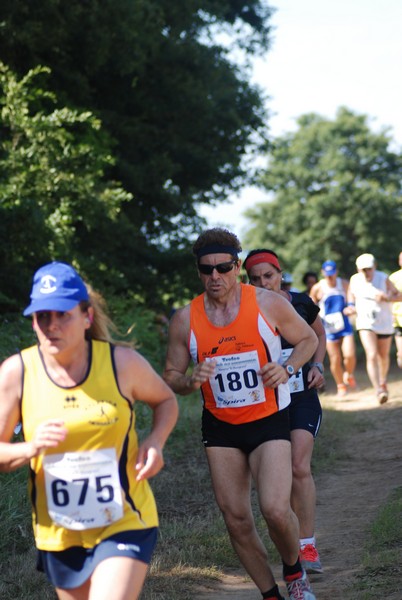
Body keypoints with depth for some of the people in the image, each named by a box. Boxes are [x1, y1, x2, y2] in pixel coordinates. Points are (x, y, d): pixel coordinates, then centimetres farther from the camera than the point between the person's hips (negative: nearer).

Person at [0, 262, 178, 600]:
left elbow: (166, 400, 10)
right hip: (57, 532, 3)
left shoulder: (122, 363, -9)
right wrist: (30, 448, -24)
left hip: (125, 524, -2)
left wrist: (155, 442, -9)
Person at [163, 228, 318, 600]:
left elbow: (308, 339, 6)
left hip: (269, 420, -3)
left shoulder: (267, 303, -9)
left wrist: (287, 369, -13)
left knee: (275, 510, -19)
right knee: (236, 519, 4)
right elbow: (171, 377, 5)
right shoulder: (185, 319, -4)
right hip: (220, 427, 3)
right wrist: (191, 381, -18)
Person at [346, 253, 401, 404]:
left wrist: (387, 298, -25)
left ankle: (383, 382, 43)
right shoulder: (355, 280, -4)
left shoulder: (383, 278, -11)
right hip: (366, 323, 0)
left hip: (385, 323, 0)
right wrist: (351, 305, -5)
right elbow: (351, 293, 15)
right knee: (371, 356, -18)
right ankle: (379, 390, -22)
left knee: (383, 356, 16)